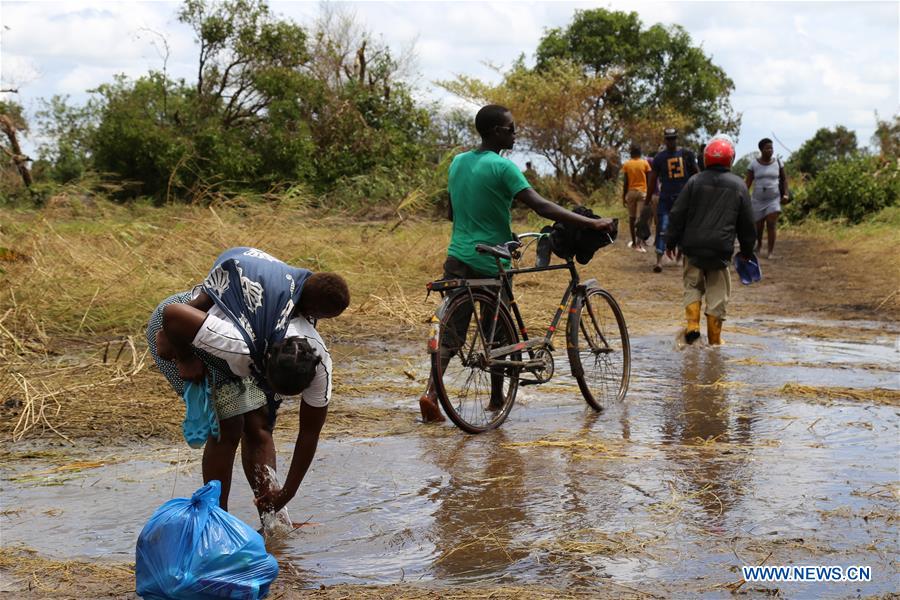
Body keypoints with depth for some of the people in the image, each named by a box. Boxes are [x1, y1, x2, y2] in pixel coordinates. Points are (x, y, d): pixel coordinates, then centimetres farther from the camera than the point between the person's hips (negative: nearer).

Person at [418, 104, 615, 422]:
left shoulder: (458, 162, 9)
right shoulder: (502, 167, -14)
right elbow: (542, 207, -22)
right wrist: (591, 222, -20)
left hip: (457, 258, 6)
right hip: (488, 264, -6)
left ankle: (431, 392, -9)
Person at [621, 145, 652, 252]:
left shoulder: (627, 164, 1)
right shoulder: (645, 163, 0)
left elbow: (626, 182, 0)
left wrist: (624, 196, 6)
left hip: (631, 192, 1)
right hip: (642, 192, -1)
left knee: (632, 218, 12)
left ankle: (634, 242, 17)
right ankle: (639, 243, -17)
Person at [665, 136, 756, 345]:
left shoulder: (695, 182, 0)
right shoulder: (738, 186, 3)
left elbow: (677, 214, 1)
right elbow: (746, 223, 9)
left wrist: (671, 241, 10)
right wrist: (747, 250, 18)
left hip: (693, 247, 0)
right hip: (721, 249, 0)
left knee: (692, 285, 15)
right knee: (717, 292, 7)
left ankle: (692, 325, -2)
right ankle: (714, 337, 10)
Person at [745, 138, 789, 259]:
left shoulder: (777, 162, -1)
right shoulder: (754, 163, -6)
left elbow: (784, 179, 7)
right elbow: (748, 182, -7)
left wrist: (785, 194, -4)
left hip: (774, 200, 0)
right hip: (758, 200, 0)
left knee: (771, 225, -13)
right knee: (758, 226, 10)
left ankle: (770, 252, -10)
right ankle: (759, 244, 39)